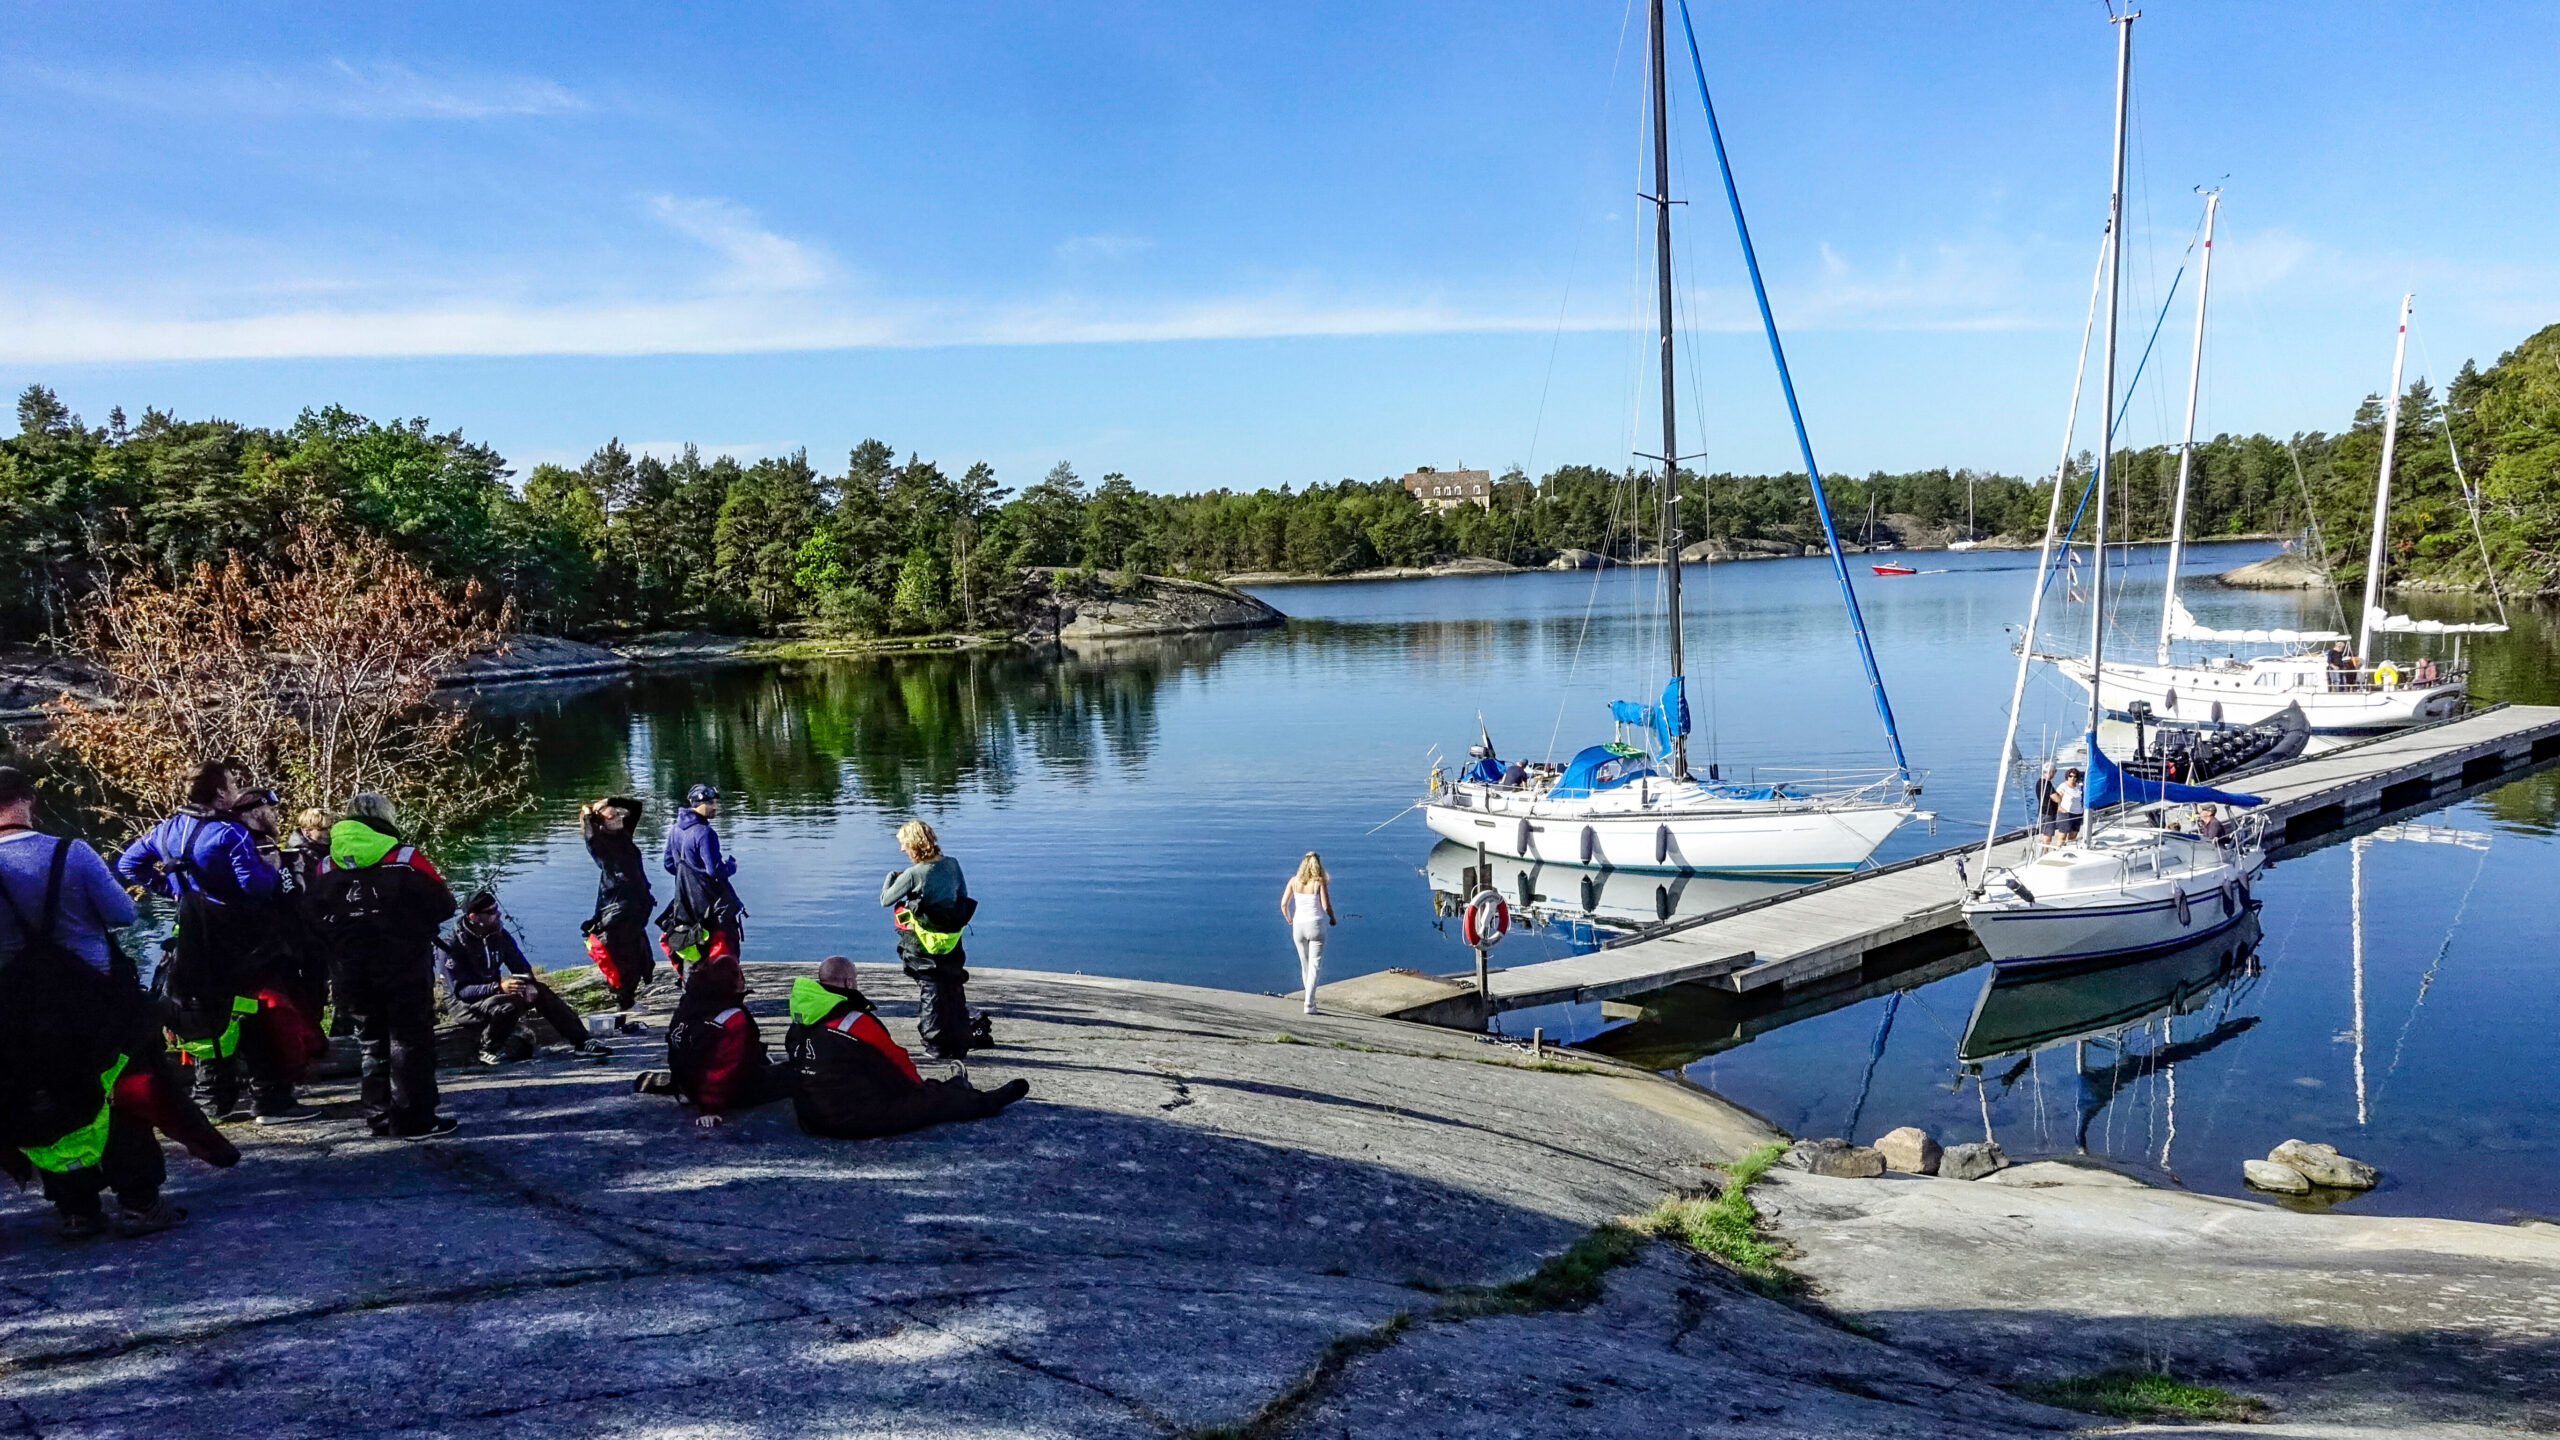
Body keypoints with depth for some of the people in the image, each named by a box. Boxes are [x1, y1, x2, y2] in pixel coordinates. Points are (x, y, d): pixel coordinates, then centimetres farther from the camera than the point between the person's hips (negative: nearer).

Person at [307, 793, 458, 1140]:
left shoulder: (325, 870, 4)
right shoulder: (406, 860, -10)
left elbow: (316, 923, 9)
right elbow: (442, 906, -4)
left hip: (351, 973, 5)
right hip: (405, 970, -5)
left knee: (373, 1042, 17)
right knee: (410, 1040, 1)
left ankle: (380, 1117, 20)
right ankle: (414, 1120, -1)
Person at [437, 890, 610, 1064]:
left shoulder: (498, 934, 0)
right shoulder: (451, 944, -19)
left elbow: (522, 968, 8)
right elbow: (459, 989, -24)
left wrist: (524, 981, -17)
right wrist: (498, 987, -36)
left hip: (494, 991, 6)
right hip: (465, 1002, -6)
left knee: (540, 991, -11)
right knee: (508, 1005, -34)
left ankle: (580, 1042, -12)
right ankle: (489, 1052, -14)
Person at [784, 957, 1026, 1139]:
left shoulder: (798, 1027, 4)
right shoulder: (858, 1022, -20)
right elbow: (895, 1060, -5)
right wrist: (916, 1082, 16)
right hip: (858, 1120, -8)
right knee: (935, 1098, 9)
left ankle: (957, 1089, 48)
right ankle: (987, 1102, 29)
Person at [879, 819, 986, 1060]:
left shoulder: (913, 874, -18)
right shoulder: (952, 864, -3)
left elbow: (885, 900, -8)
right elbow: (963, 896, 9)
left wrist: (891, 876, 8)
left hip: (926, 947, -5)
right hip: (952, 941, 5)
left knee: (930, 993, 7)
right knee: (954, 990, 19)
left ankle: (938, 1046, 11)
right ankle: (961, 1040, 29)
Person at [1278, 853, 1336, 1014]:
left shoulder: (1294, 881, 2)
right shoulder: (1320, 882, -8)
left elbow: (1283, 904, 0)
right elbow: (1326, 906, -12)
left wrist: (1289, 921, 16)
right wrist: (1332, 919, 8)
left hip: (1298, 926, 3)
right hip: (1316, 926, -3)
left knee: (1305, 965, 18)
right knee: (1314, 966, 0)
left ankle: (1310, 1000, 30)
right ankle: (1309, 1004, -9)